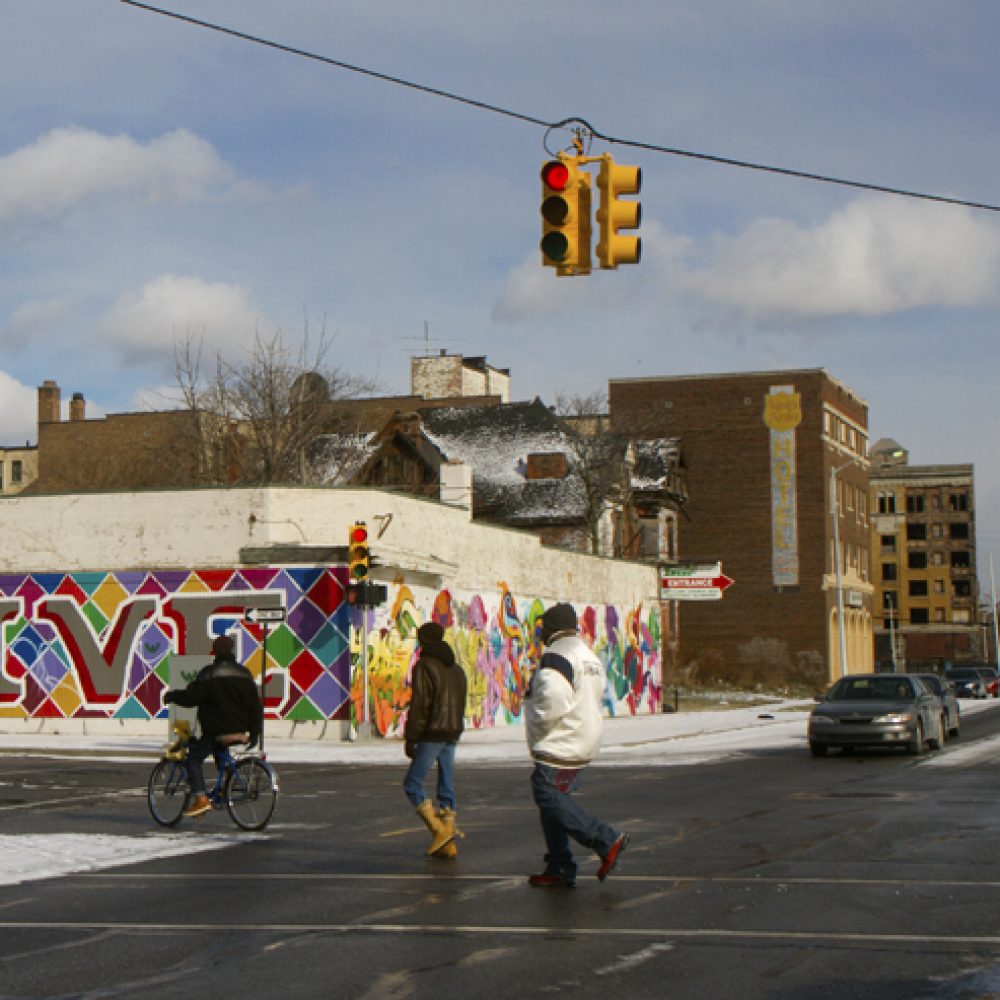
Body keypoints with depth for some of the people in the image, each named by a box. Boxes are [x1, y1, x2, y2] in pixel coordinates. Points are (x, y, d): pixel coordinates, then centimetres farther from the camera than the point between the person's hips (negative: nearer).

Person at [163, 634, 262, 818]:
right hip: (240, 730, 6)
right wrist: (255, 732, 14)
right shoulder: (244, 674, 7)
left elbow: (190, 697, -13)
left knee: (194, 757, 7)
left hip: (217, 730, -6)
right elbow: (256, 705, 7)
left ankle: (200, 798, -7)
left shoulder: (209, 674, -10)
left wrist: (171, 696, 6)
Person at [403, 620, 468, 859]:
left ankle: (440, 830, -14)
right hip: (453, 735, 8)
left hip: (432, 734, -8)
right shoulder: (457, 669, 16)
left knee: (412, 784, -2)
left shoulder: (424, 667, -9)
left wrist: (410, 739, -11)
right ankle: (448, 844, 7)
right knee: (446, 788, 9)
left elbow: (419, 705, -15)